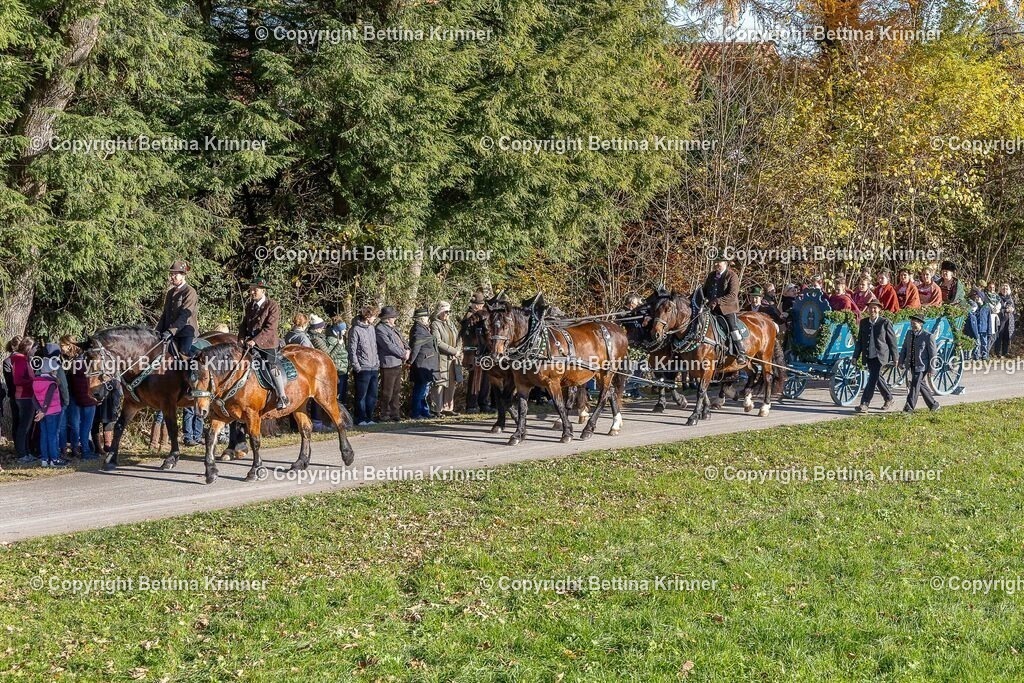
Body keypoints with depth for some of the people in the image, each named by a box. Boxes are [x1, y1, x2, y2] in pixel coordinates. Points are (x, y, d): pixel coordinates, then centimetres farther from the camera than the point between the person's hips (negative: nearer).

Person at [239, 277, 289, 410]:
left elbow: (270, 328, -17)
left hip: (267, 343, -7)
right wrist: (242, 338, -3)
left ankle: (283, 397, -6)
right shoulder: (250, 305, 12)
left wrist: (255, 341, -24)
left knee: (273, 366, -13)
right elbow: (244, 324, 17)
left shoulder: (272, 306, -9)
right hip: (251, 342, 7)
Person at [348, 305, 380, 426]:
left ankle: (369, 417, 20)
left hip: (374, 369, 7)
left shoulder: (372, 328, 13)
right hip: (363, 369, -7)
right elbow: (352, 350, -11)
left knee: (372, 395, 11)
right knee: (361, 396, 1)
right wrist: (357, 367, -14)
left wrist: (378, 364, 14)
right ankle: (361, 419, 8)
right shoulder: (356, 330, -10)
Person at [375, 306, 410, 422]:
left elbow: (401, 340, 22)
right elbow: (389, 346, -19)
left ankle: (395, 413, 21)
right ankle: (385, 416, 0)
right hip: (388, 364, -10)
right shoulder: (380, 329, -12)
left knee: (397, 391, 14)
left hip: (398, 364, 10)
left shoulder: (392, 328, 18)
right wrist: (403, 354, -12)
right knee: (387, 392, -5)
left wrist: (407, 349, 2)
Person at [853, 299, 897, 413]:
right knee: (877, 378, 15)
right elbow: (859, 341, 13)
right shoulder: (863, 322, 8)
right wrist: (856, 356, 8)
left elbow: (892, 341, -1)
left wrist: (895, 358, -2)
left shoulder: (885, 323, -5)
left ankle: (864, 404, -15)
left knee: (873, 379, -12)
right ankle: (888, 398, 33)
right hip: (868, 356, 6)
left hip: (879, 356, -6)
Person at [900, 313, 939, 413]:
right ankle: (933, 404, 27)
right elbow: (904, 348, 14)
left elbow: (932, 354, -10)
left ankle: (910, 406, -6)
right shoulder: (909, 333, 7)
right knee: (921, 385, 14)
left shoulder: (928, 336, -12)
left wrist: (931, 369, -11)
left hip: (922, 366, -7)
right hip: (912, 365, 7)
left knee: (915, 385, -11)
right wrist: (901, 361, 6)